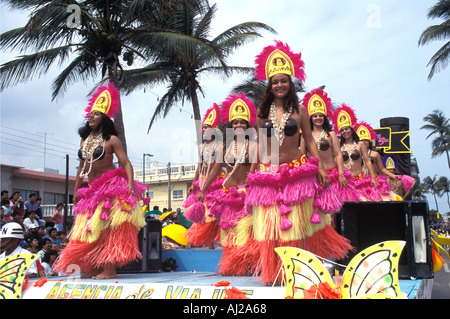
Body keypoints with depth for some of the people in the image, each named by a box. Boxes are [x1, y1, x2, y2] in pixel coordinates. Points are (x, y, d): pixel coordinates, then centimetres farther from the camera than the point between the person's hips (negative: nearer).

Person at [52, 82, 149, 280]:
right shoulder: (85, 140, 13)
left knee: (109, 227, -10)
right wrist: (76, 190, 16)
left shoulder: (111, 140, -6)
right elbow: (82, 167, 19)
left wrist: (130, 185, -23)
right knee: (91, 229, 7)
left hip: (111, 188, -7)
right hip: (92, 190, 7)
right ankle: (93, 269, 14)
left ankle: (110, 269, -8)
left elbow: (126, 163, -11)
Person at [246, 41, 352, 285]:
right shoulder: (262, 112, 6)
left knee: (295, 224, 3)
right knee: (269, 225, 2)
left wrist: (320, 168, -3)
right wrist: (252, 172, 10)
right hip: (268, 175, 2)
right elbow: (260, 144, 11)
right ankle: (272, 273, 12)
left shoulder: (299, 111, 3)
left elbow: (309, 141, 4)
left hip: (296, 173, -1)